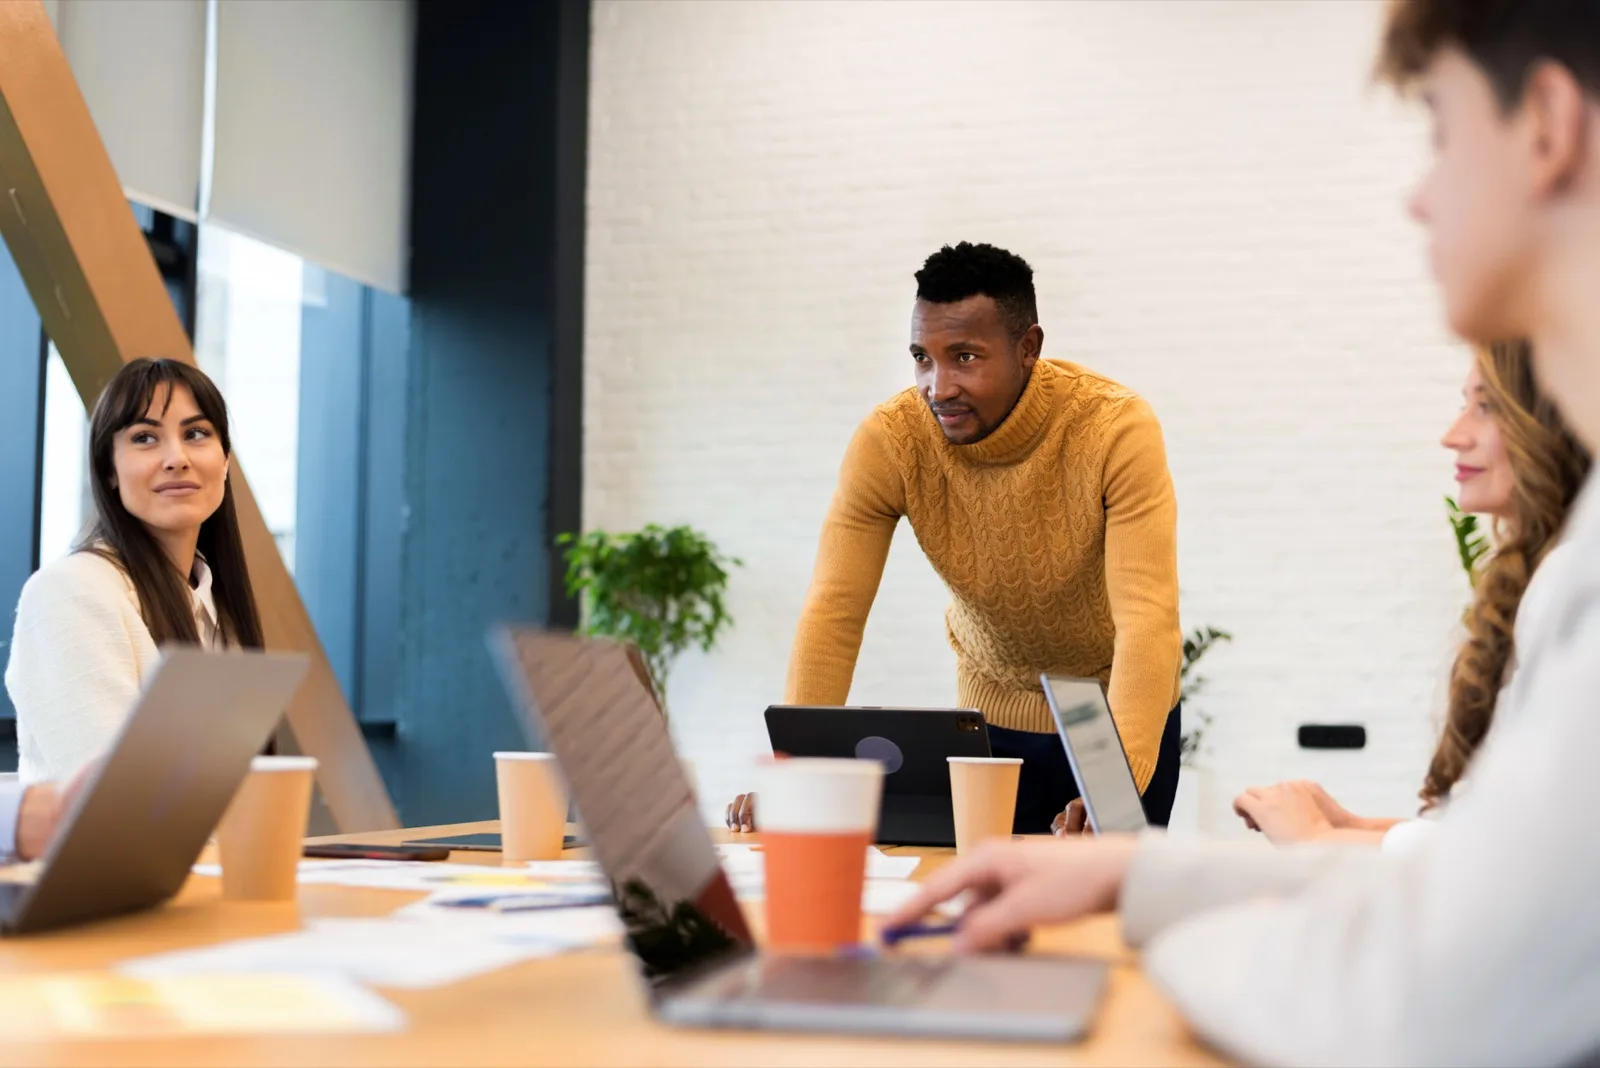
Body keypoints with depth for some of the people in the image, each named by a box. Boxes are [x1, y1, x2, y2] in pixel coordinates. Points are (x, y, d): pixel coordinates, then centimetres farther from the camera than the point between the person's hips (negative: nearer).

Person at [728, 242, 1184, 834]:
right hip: (993, 705, 2)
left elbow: (1148, 619, -34)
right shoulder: (887, 441, -21)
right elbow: (834, 612, -23)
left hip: (1119, 705, -1)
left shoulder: (1117, 429, -28)